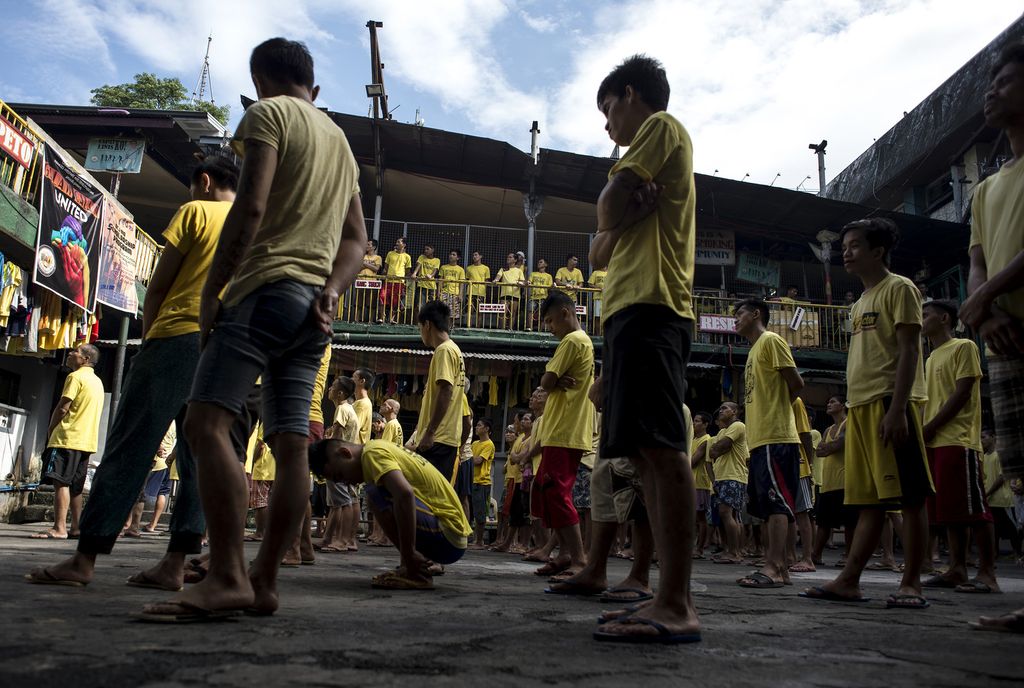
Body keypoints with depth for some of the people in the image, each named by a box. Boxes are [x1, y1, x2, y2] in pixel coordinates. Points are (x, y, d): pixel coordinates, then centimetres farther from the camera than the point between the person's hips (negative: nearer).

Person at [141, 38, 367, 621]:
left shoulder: (269, 113, 4)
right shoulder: (342, 142, 28)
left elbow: (251, 207, -12)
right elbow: (356, 240, 18)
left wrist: (211, 289, -8)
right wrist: (332, 290, 3)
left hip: (269, 287, -8)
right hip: (315, 308, 8)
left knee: (207, 422, -15)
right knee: (291, 443, 0)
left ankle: (228, 577, -22)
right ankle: (264, 583, 2)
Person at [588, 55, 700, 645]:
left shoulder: (662, 126, 7)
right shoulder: (648, 173, 34)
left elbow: (608, 209, -8)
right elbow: (602, 252, 23)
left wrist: (619, 210, 12)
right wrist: (624, 217, 5)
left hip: (648, 304, -10)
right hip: (634, 308, 10)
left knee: (661, 448, -17)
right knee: (648, 455, 3)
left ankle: (676, 606, -20)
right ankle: (674, 601, 4)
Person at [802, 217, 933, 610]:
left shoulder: (899, 288, -1)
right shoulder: (860, 303, 23)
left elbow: (909, 350, -10)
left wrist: (897, 407, -19)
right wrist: (852, 412, 17)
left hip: (890, 402, -8)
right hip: (860, 406, 8)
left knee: (909, 495, -4)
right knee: (869, 500, 7)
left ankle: (911, 584, 0)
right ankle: (849, 580, 6)